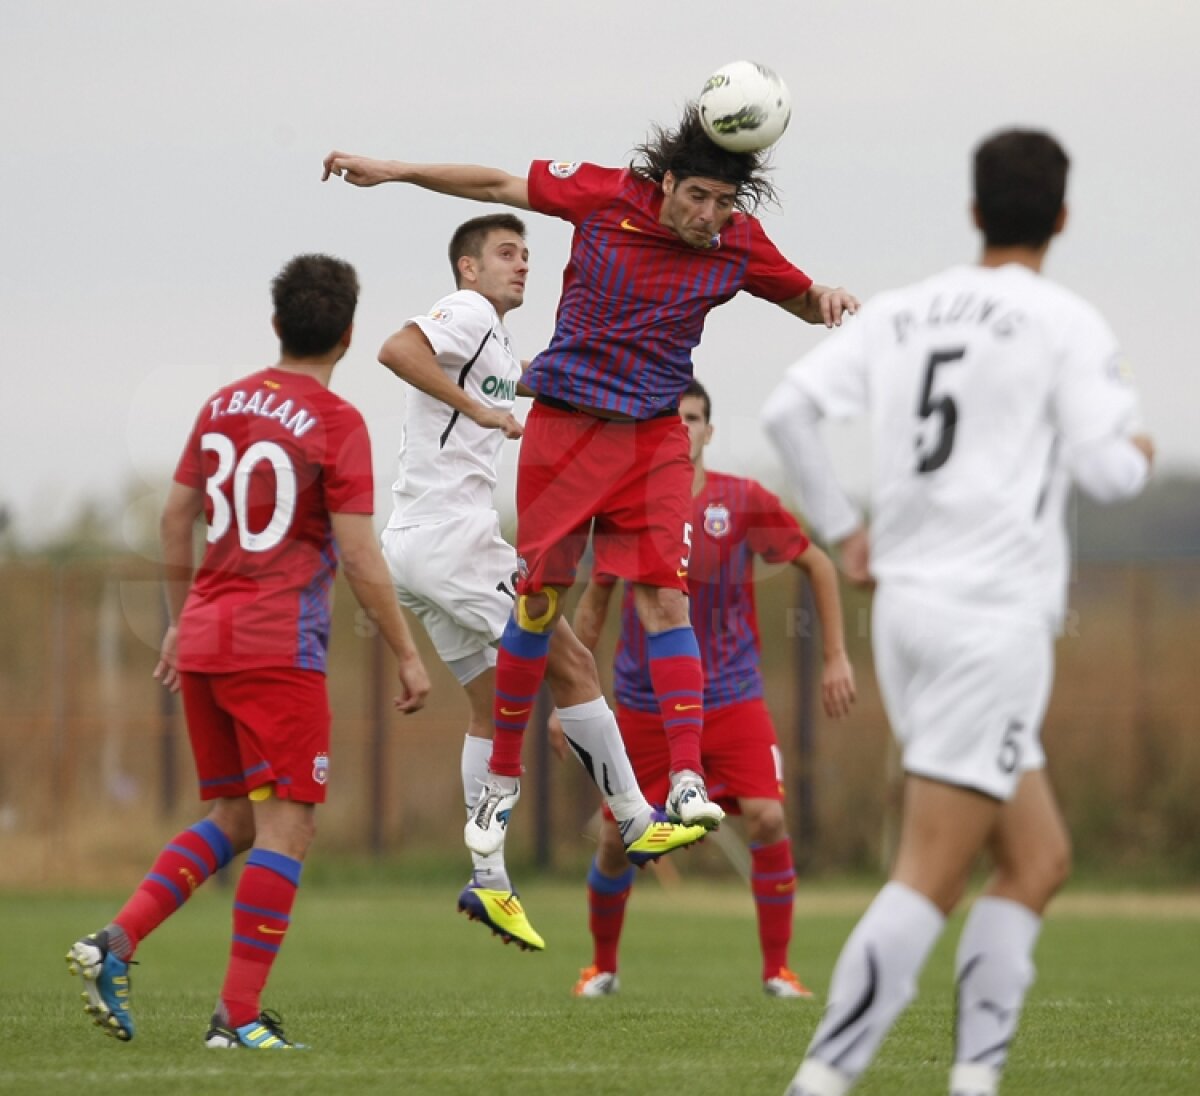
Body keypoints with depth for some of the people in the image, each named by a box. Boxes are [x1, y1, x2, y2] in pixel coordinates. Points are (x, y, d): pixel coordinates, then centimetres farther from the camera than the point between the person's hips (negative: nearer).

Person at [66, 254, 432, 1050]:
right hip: (279, 649, -7)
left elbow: (176, 518, 17)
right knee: (285, 827, -2)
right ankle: (239, 1016, -6)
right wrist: (407, 655, -3)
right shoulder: (337, 424, -8)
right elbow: (359, 557, -11)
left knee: (233, 820, 17)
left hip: (204, 638, 7)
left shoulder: (222, 407, 10)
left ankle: (115, 943, 1)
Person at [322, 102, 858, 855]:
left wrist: (827, 300, -12)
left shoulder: (739, 244, -4)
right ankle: (504, 776, 17)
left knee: (665, 599, -13)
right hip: (564, 424, -1)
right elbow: (500, 186, 1)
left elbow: (803, 300, 12)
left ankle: (688, 780, -18)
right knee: (539, 601, 2)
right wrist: (392, 170, 1)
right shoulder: (608, 196, -10)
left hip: (654, 439, 1)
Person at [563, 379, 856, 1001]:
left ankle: (776, 971, -3)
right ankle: (602, 967, 25)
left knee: (767, 819, -16)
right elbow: (594, 602, 10)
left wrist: (836, 658, 2)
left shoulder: (745, 503, -6)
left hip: (731, 698, -1)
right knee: (616, 839, 1)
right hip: (643, 704, 1)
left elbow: (818, 567, 6)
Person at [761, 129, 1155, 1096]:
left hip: (906, 609, 7)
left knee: (1039, 861, 14)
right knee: (930, 878, -10)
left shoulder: (900, 313, 12)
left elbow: (790, 408, 4)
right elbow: (1106, 472, -10)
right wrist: (1139, 453, 13)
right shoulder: (1070, 325, -4)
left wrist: (841, 526, 14)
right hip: (996, 618, -7)